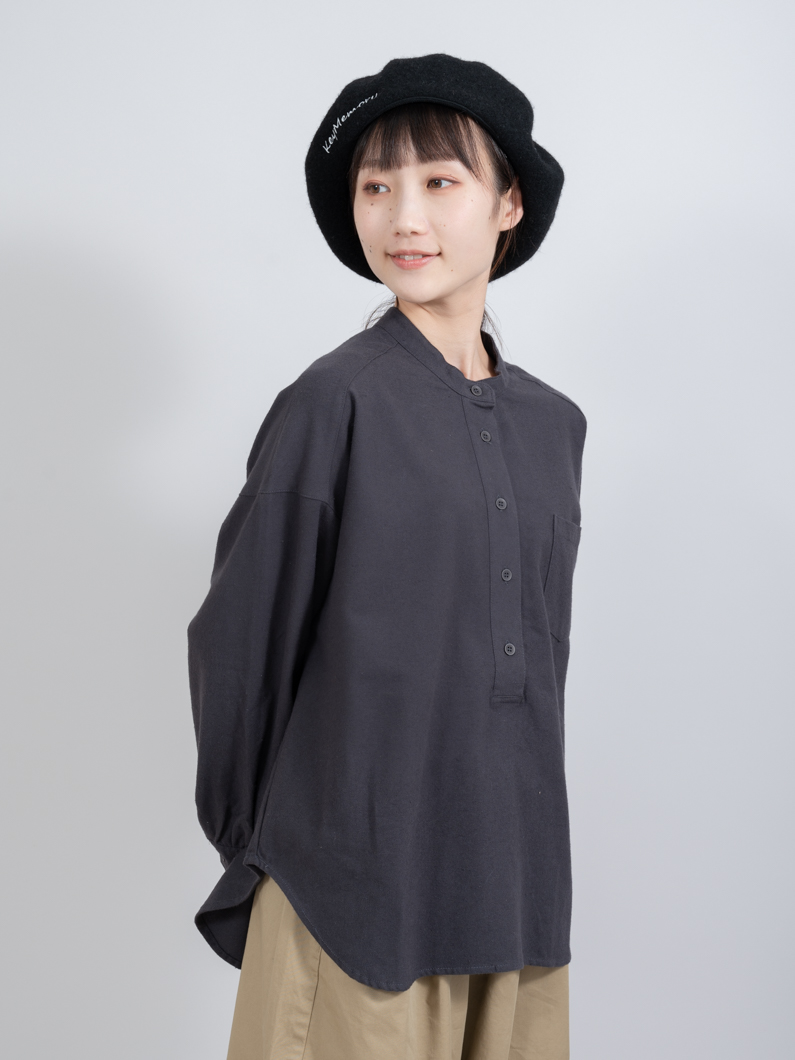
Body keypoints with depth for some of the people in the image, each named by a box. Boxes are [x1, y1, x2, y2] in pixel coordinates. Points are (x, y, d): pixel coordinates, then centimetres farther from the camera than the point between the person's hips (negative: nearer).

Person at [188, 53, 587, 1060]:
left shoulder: (553, 421, 8)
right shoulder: (335, 403, -10)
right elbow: (239, 640, -5)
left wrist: (519, 850, 13)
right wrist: (251, 850, 3)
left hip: (518, 899, 5)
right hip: (357, 898, -5)